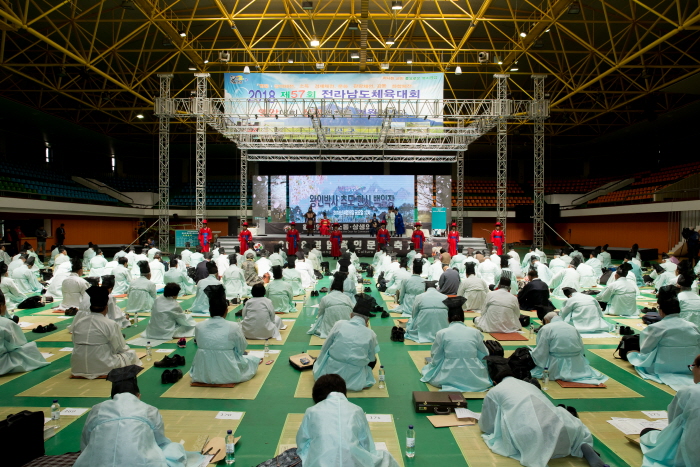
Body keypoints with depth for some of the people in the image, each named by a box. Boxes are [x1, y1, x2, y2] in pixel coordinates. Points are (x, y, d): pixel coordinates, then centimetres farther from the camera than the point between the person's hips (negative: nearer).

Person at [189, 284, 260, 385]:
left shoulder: (199, 326, -8)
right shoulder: (234, 327, -17)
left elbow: (199, 345, 6)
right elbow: (242, 349, -6)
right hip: (228, 375, -1)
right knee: (254, 359, 24)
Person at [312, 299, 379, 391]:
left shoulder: (339, 324, -5)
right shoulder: (371, 334, -5)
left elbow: (325, 348, 3)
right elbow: (371, 359, 6)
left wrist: (318, 362, 18)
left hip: (331, 372, 1)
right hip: (355, 380, -1)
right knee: (373, 360, 27)